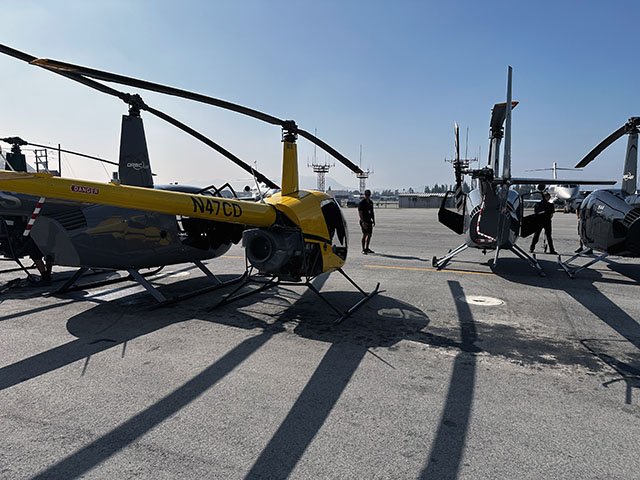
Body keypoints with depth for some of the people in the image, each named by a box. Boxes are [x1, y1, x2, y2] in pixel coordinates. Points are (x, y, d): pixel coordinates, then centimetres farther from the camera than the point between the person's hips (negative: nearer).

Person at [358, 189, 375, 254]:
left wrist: (373, 220, 17)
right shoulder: (361, 202, -9)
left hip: (369, 221, 8)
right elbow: (360, 213, -14)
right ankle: (363, 249, -5)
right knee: (365, 234, -10)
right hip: (364, 221, -7)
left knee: (369, 235, 9)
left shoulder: (371, 202, 14)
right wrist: (363, 222, -21)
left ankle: (367, 248, 20)